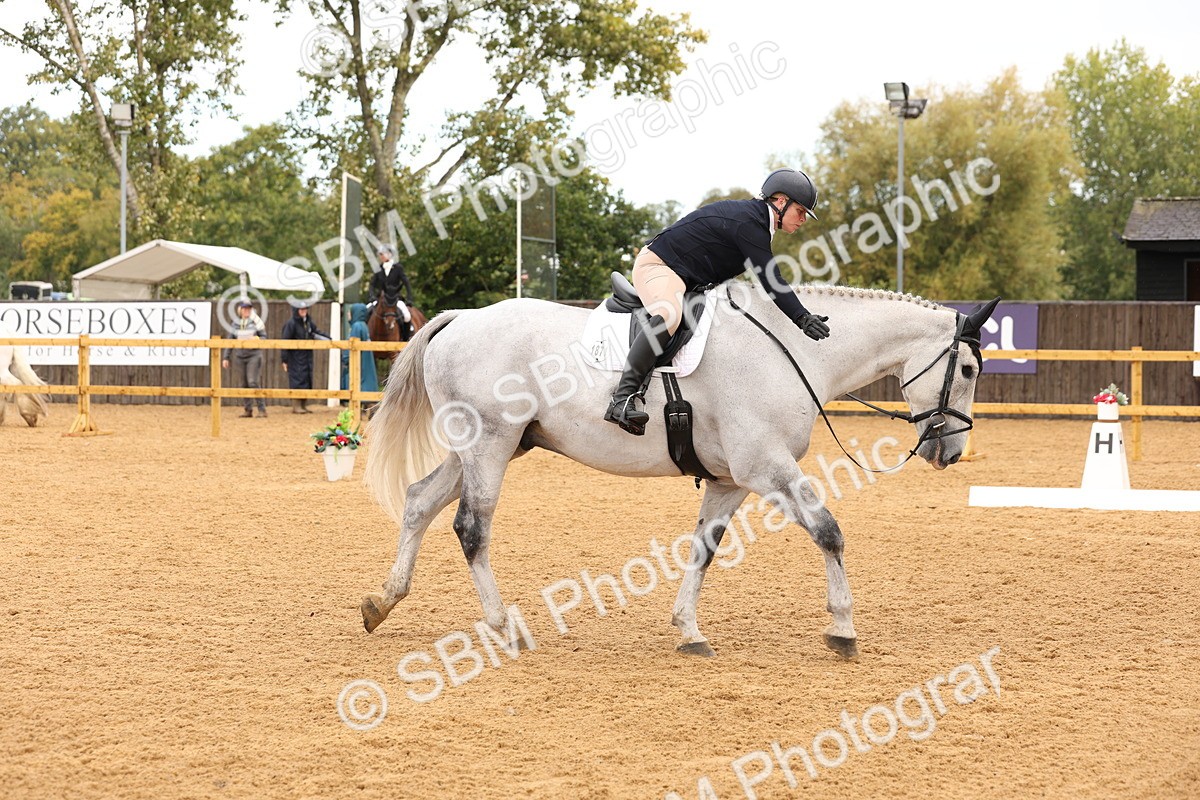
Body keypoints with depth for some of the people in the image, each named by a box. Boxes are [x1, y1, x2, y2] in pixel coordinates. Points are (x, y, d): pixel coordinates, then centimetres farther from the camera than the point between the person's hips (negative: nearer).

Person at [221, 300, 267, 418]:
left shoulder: (256, 322, -1)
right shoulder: (235, 324, 8)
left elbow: (264, 337, 1)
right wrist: (226, 357, 8)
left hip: (254, 355, -4)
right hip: (240, 356, 4)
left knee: (253, 382, -14)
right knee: (243, 384, 5)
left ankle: (262, 410, -11)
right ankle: (248, 410, 16)